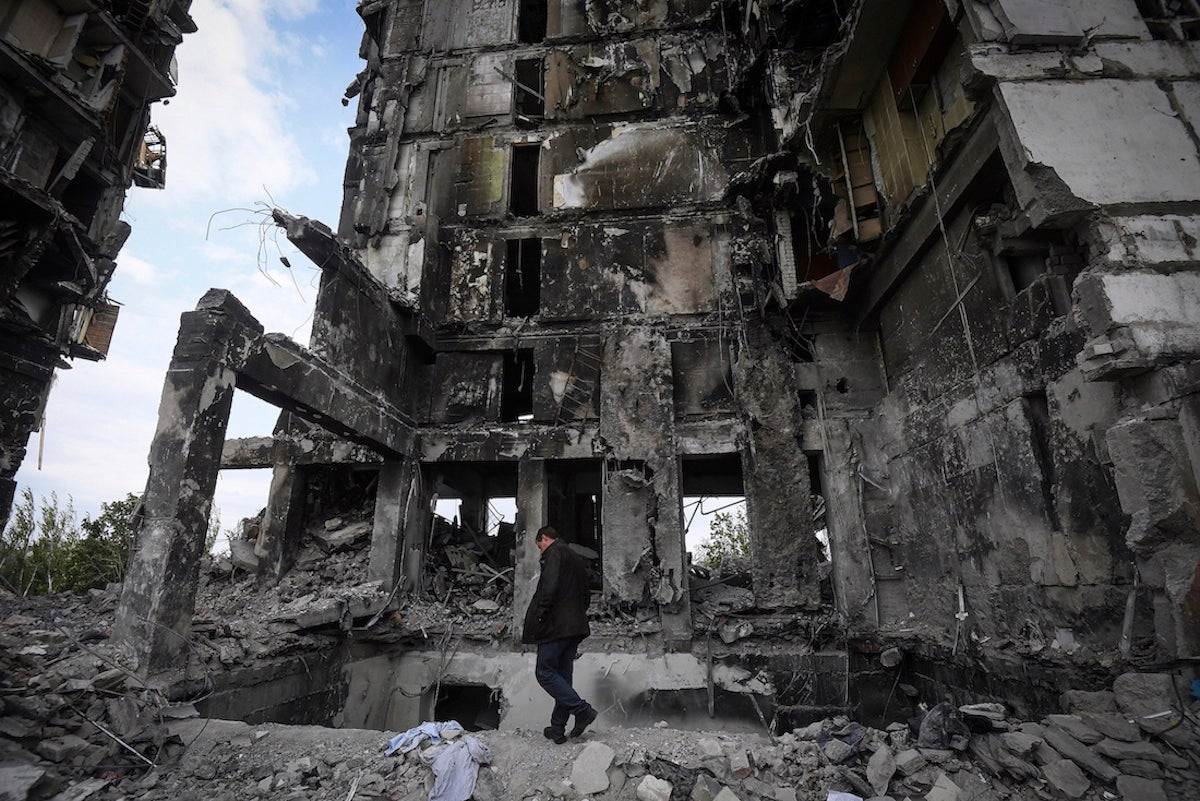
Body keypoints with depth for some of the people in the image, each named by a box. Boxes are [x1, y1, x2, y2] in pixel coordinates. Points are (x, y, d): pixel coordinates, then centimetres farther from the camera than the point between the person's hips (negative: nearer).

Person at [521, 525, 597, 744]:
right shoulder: (577, 558, 21)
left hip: (556, 625, -9)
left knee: (545, 672, -2)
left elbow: (549, 586, -21)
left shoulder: (554, 552, -7)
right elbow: (586, 594, 22)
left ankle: (582, 710, -8)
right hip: (576, 627, 9)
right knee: (563, 675, 12)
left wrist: (538, 616, -15)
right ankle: (557, 729, 17)